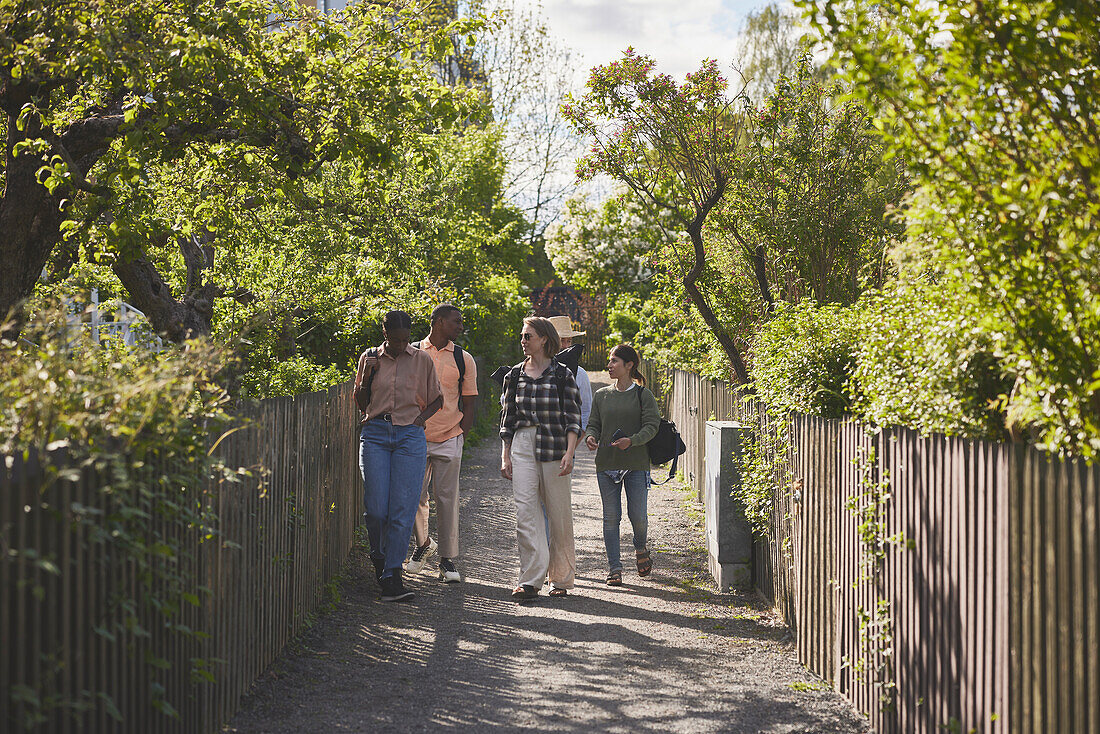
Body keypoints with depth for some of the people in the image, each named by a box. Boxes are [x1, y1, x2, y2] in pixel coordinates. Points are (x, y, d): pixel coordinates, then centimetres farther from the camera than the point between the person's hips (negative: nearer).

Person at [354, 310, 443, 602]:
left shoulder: (422, 360, 7)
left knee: (403, 509, -8)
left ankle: (391, 576, -3)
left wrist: (422, 416, -1)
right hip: (375, 433, 1)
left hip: (410, 436, -1)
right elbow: (360, 403, 14)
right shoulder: (369, 358, 9)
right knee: (376, 507, -6)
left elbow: (437, 399, 16)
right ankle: (379, 558, 23)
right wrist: (366, 376, -3)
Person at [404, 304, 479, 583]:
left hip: (449, 439, 0)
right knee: (415, 496, 4)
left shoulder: (463, 359, 6)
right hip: (416, 437, 0)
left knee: (447, 498, -2)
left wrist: (462, 436, -1)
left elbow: (469, 403, 9)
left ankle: (448, 559, 5)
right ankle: (423, 544, 29)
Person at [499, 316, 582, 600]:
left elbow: (573, 418, -1)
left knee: (558, 514, 3)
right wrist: (505, 456, 7)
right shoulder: (514, 375, 11)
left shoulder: (562, 375, 1)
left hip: (554, 448, -2)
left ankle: (561, 579, 16)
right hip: (522, 446, 2)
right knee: (526, 513, -8)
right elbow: (508, 417, 14)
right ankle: (530, 580, -10)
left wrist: (569, 453, -12)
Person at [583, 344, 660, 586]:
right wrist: (590, 437, -11)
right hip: (606, 464, 3)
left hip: (636, 464, -2)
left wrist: (631, 441, -23)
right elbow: (593, 424, 12)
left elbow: (651, 425, -7)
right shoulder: (601, 395, 10)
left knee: (638, 515, -1)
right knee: (611, 517, 1)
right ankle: (614, 568, 6)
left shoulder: (643, 394, 0)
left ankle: (641, 549, 30)